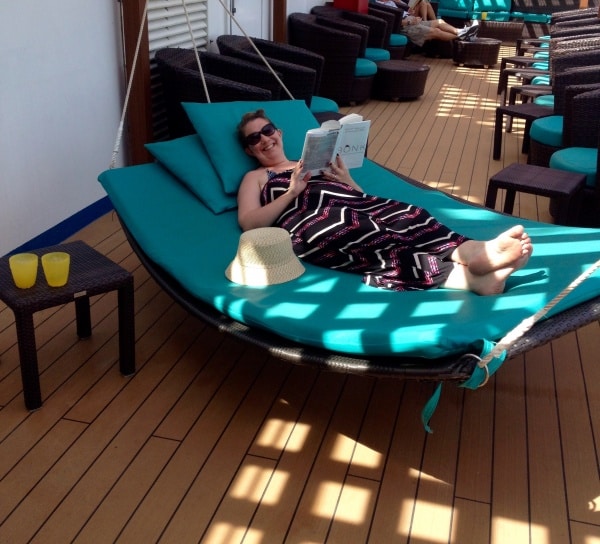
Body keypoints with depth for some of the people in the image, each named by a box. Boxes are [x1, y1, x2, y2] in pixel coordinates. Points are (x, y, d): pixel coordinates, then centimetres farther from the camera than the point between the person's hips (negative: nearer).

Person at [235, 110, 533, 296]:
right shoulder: (255, 177, 26)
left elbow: (357, 197, 30)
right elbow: (248, 222, 6)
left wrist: (347, 180, 8)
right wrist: (292, 191, -1)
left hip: (355, 207, 6)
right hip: (312, 223, -5)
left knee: (407, 215, -29)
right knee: (370, 238, -38)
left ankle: (476, 253, -54)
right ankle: (466, 276, -59)